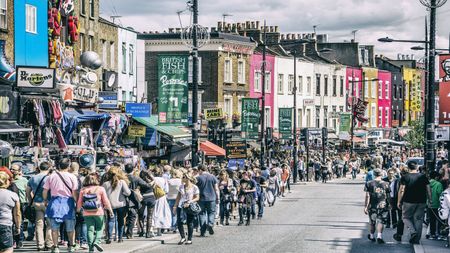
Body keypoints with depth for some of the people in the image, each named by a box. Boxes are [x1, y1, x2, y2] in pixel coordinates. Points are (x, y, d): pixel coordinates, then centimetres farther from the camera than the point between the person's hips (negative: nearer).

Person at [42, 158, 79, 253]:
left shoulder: (52, 176, 0)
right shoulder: (72, 177, -4)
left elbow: (45, 191, 2)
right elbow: (75, 193, -7)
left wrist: (46, 200, 18)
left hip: (55, 202, 1)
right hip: (68, 202, 0)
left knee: (55, 227, 6)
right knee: (70, 227, 13)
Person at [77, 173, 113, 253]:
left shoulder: (83, 190, 3)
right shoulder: (100, 189, -3)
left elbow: (79, 202, 7)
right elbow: (106, 201, -1)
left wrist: (78, 210, 25)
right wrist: (110, 210, 8)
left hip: (87, 214, 2)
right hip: (98, 213, -2)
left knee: (90, 229, 6)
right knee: (99, 228, 11)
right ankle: (97, 241, -11)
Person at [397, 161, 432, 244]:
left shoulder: (405, 177, -6)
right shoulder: (423, 176, 2)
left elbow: (401, 190, -8)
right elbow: (428, 189, 2)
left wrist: (399, 201, -1)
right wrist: (430, 200, 12)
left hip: (408, 202, -3)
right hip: (421, 202, 3)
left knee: (406, 217, 13)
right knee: (418, 219, 10)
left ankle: (413, 232, -9)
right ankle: (417, 239, 10)